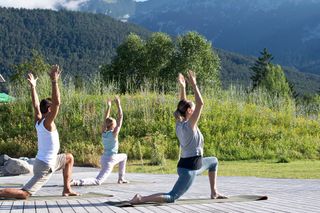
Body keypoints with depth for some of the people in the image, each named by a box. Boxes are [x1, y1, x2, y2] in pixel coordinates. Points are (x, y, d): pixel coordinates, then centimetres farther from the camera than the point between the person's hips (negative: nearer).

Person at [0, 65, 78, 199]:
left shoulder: (38, 120, 3)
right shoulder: (47, 122, -19)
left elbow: (36, 105, 17)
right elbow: (57, 102, -30)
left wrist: (33, 87, 17)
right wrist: (54, 82, -30)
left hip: (42, 161, 10)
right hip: (45, 166, -10)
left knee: (69, 158, 28)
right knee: (23, 194, -13)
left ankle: (67, 190, 25)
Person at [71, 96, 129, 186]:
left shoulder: (103, 132, 1)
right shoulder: (114, 133, -15)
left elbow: (105, 119, 13)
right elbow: (120, 117, -14)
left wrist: (109, 106, 15)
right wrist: (118, 104, -10)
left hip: (104, 158, 8)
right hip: (110, 160, -8)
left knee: (124, 156, 31)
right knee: (98, 181, -9)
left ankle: (121, 178, 30)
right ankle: (77, 182, -24)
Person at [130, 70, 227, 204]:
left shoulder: (179, 124, 4)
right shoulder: (189, 125, -18)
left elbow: (183, 104, 16)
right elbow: (200, 103, -24)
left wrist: (182, 86, 10)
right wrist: (194, 85, -20)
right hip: (189, 169, -10)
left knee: (214, 162, 33)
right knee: (171, 197, -15)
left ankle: (214, 193, 33)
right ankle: (141, 199, -25)